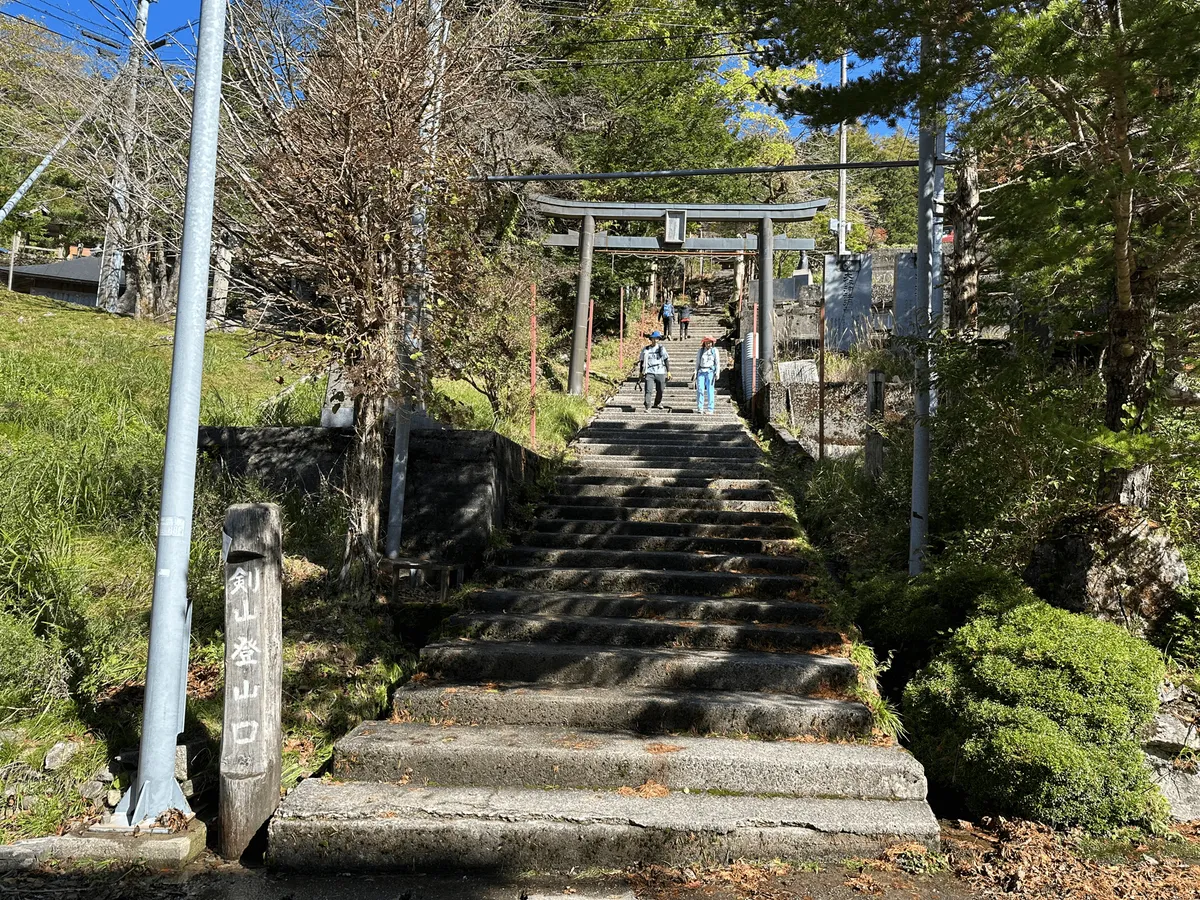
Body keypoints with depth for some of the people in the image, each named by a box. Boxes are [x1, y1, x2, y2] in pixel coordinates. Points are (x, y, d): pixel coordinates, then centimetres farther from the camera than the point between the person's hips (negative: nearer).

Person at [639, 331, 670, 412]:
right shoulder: (645, 350, 5)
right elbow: (642, 361, 16)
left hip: (660, 373, 1)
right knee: (648, 390, -14)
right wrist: (641, 372, 15)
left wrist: (668, 371, 0)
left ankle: (657, 403, 36)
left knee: (660, 390, 11)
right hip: (649, 373, -1)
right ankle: (646, 407, -17)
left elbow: (666, 360, 4)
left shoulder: (661, 348, 2)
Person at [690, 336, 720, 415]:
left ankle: (710, 410, -6)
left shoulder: (715, 350, 7)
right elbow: (697, 363, 16)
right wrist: (695, 373, 9)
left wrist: (717, 373, -8)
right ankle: (700, 408, -6)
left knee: (710, 390, -7)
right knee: (700, 389, -9)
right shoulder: (701, 351, 14)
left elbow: (717, 363, 3)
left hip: (710, 371, -3)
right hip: (701, 371, 3)